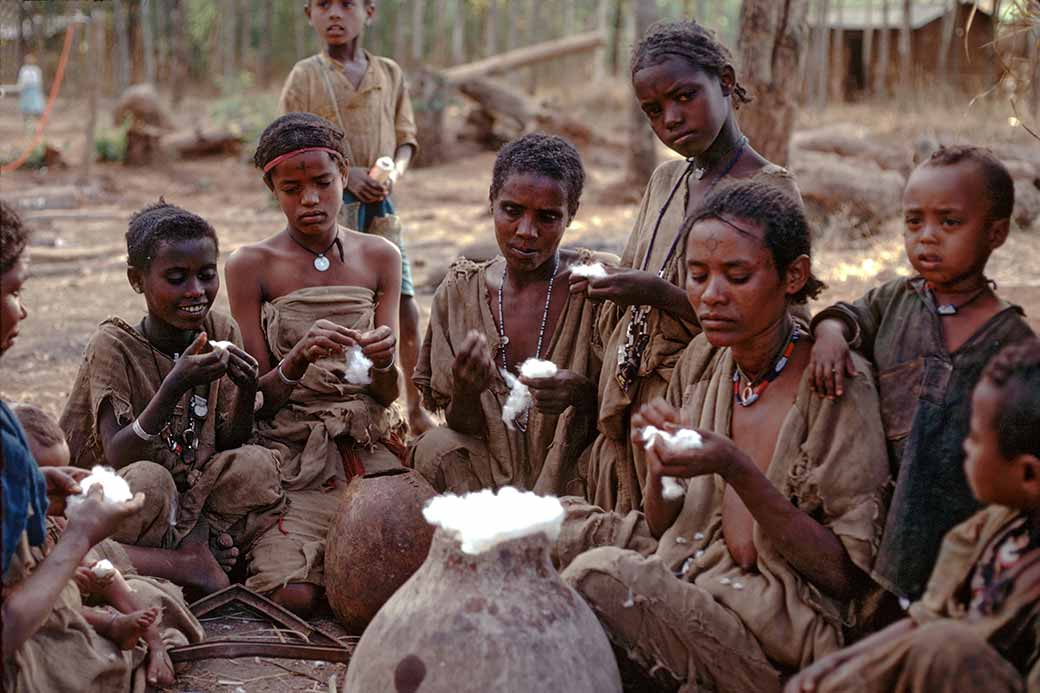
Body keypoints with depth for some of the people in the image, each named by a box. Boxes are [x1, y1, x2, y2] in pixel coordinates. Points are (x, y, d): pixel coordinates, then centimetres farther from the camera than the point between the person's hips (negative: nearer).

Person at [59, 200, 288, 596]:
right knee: (147, 478, -34)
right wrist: (175, 387, -34)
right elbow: (116, 457, -22)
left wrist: (246, 392, -19)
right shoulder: (115, 345, -12)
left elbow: (230, 446, 2)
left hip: (194, 496, 4)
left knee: (257, 465, -20)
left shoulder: (221, 332, 1)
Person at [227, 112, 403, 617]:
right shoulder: (251, 266, -1)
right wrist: (300, 359, -24)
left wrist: (383, 362, -17)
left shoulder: (379, 258, 8)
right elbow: (257, 396, -3)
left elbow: (389, 393, 7)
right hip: (289, 448, -2)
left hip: (368, 446, 2)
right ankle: (275, 554, 12)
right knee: (294, 597, -23)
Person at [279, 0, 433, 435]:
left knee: (406, 309, 3)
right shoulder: (305, 76, -1)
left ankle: (417, 411, 19)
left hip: (380, 207, 3)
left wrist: (394, 172, -11)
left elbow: (406, 138, 12)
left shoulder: (389, 74, 8)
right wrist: (346, 174, -17)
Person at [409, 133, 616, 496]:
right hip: (492, 475, 4)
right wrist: (466, 391, -18)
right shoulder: (458, 294, 6)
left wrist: (580, 391, -23)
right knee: (436, 446, -24)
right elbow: (463, 430, 5)